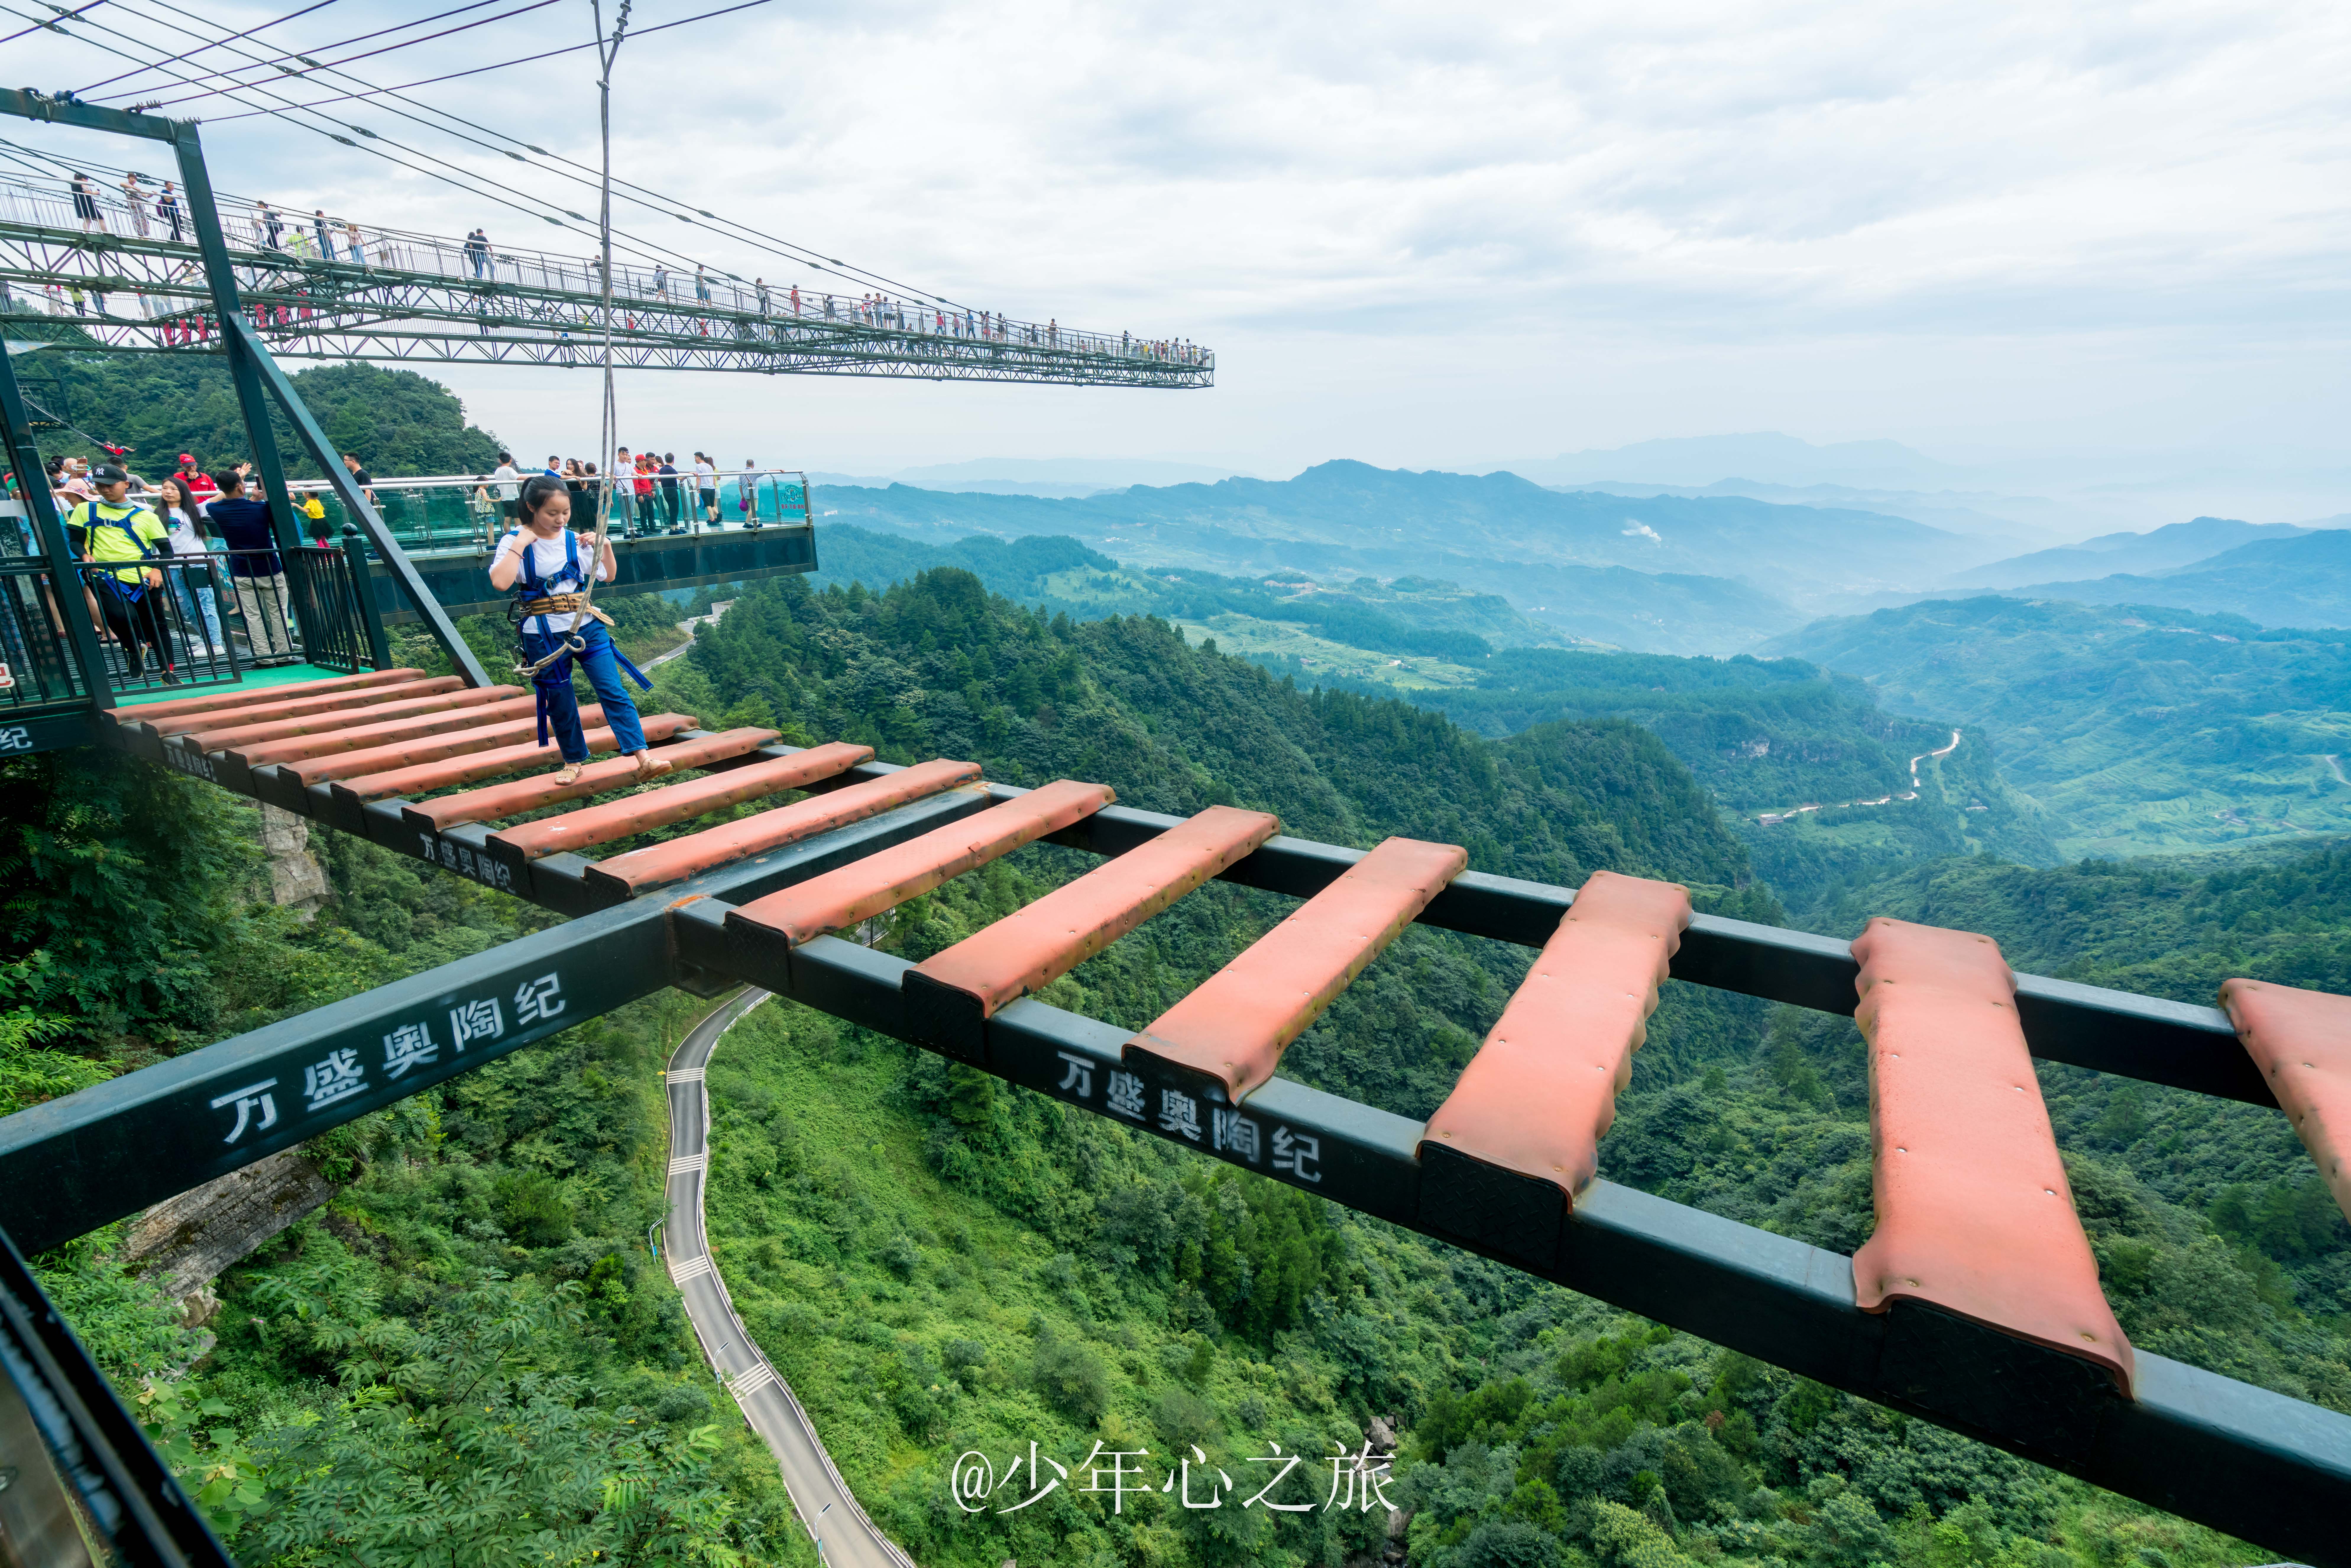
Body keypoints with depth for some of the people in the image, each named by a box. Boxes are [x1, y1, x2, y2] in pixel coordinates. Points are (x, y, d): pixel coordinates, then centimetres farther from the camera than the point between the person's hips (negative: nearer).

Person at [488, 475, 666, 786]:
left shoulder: (576, 541, 5)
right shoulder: (515, 543, -4)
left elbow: (609, 576, 15)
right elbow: (501, 583, -21)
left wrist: (605, 546, -1)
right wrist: (519, 544, -18)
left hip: (587, 625, 2)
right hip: (544, 635, -2)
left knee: (613, 691, -8)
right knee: (559, 701, 9)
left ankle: (644, 757, -14)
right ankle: (574, 761, 27)